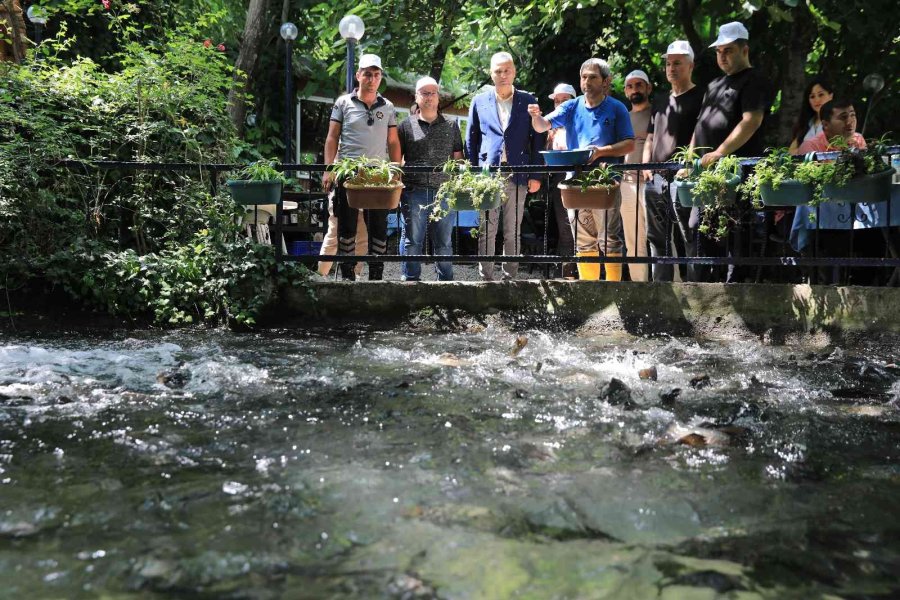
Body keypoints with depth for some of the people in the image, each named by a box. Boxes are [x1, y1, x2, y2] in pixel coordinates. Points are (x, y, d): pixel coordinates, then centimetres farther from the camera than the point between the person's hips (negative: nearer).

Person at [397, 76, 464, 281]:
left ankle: (446, 281, 18)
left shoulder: (451, 126, 13)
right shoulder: (406, 125, 7)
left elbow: (458, 160, 14)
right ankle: (410, 280, 12)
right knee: (412, 240, 3)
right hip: (414, 191, -2)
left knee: (444, 242, 9)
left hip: (444, 191, 2)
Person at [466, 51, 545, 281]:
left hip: (517, 176, 0)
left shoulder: (528, 101, 8)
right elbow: (470, 140, 11)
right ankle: (486, 277, 8)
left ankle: (510, 277, 14)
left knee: (513, 232, 6)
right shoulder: (479, 102, 9)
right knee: (486, 231, 1)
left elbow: (537, 139, 7)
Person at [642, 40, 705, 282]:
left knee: (688, 240, -9)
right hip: (655, 179, 7)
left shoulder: (699, 97, 3)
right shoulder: (661, 103, 23)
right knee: (658, 240, 9)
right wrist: (646, 166, 10)